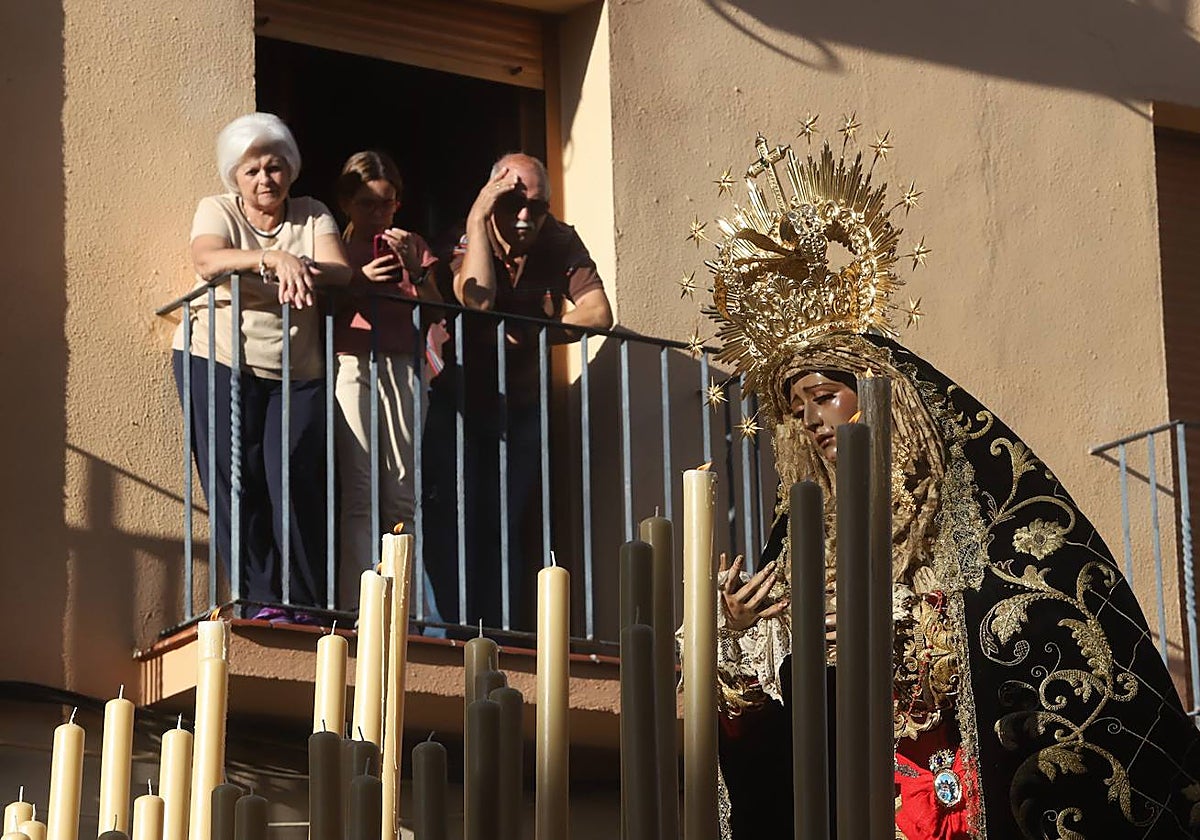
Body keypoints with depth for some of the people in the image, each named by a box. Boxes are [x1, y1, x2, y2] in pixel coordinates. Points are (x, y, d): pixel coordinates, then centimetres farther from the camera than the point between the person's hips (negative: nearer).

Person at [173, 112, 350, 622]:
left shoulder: (312, 216, 11)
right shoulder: (217, 212, 6)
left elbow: (341, 272, -6)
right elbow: (207, 261, -17)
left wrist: (304, 270, -29)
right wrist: (273, 260, -32)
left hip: (298, 372, 1)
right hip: (220, 365, -1)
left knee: (295, 477, -13)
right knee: (237, 482, -10)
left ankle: (304, 606, -7)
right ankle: (262, 601, -8)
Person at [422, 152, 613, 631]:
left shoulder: (561, 244, -3)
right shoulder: (466, 242, -11)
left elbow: (598, 313, -15)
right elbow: (476, 300, -32)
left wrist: (525, 335, -25)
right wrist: (477, 220, -27)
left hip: (520, 408, 2)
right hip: (457, 406, -2)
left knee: (504, 526, 1)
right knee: (453, 519, -11)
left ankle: (501, 635, 3)